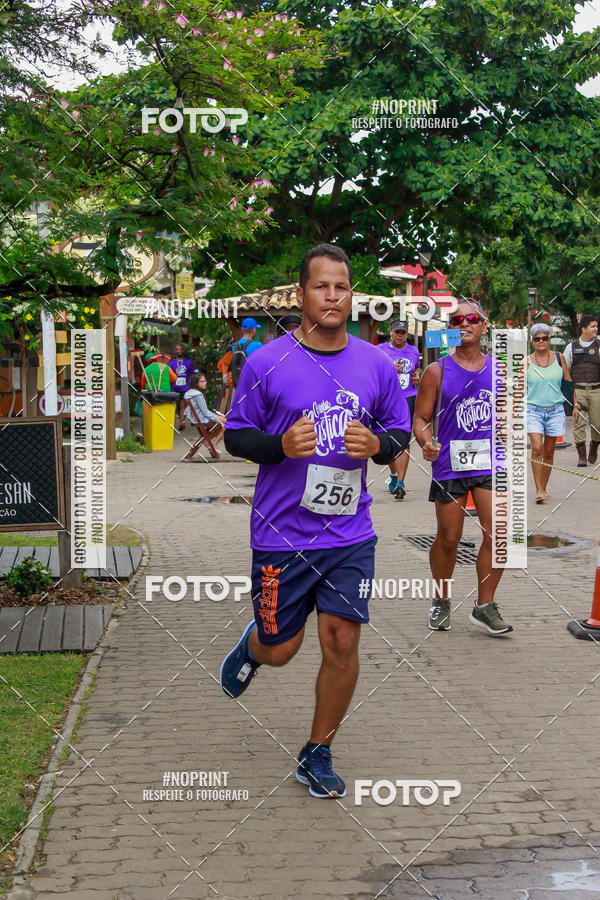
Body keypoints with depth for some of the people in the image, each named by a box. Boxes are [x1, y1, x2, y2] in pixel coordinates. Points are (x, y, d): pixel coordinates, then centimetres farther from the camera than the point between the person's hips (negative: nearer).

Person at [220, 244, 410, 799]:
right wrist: (280, 445, -19)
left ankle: (318, 754, 18)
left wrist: (377, 444, -10)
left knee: (342, 643, -2)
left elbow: (400, 434, 13)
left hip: (350, 535, 2)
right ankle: (251, 647, 47)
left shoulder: (376, 365, 3)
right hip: (282, 534, -2)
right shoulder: (267, 363, -5)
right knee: (281, 648, 7)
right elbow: (235, 435, 1)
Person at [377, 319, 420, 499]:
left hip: (408, 398, 0)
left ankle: (400, 483, -16)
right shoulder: (380, 350, 3)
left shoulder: (413, 351, 11)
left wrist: (416, 378, 5)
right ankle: (393, 475, 34)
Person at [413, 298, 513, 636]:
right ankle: (441, 601, 26)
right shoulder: (437, 371, -1)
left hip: (491, 463, 2)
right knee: (449, 538, 5)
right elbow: (421, 418, 0)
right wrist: (427, 443, -18)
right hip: (449, 465, -2)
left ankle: (485, 606, 7)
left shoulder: (499, 370, 8)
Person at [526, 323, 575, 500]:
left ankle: (543, 490, 17)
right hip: (533, 410, -2)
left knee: (548, 452, 7)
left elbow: (569, 383, 12)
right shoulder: (527, 362, 0)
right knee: (537, 449, -16)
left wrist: (575, 405, 8)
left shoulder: (558, 357, 5)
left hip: (555, 410, 2)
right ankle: (539, 491, -13)